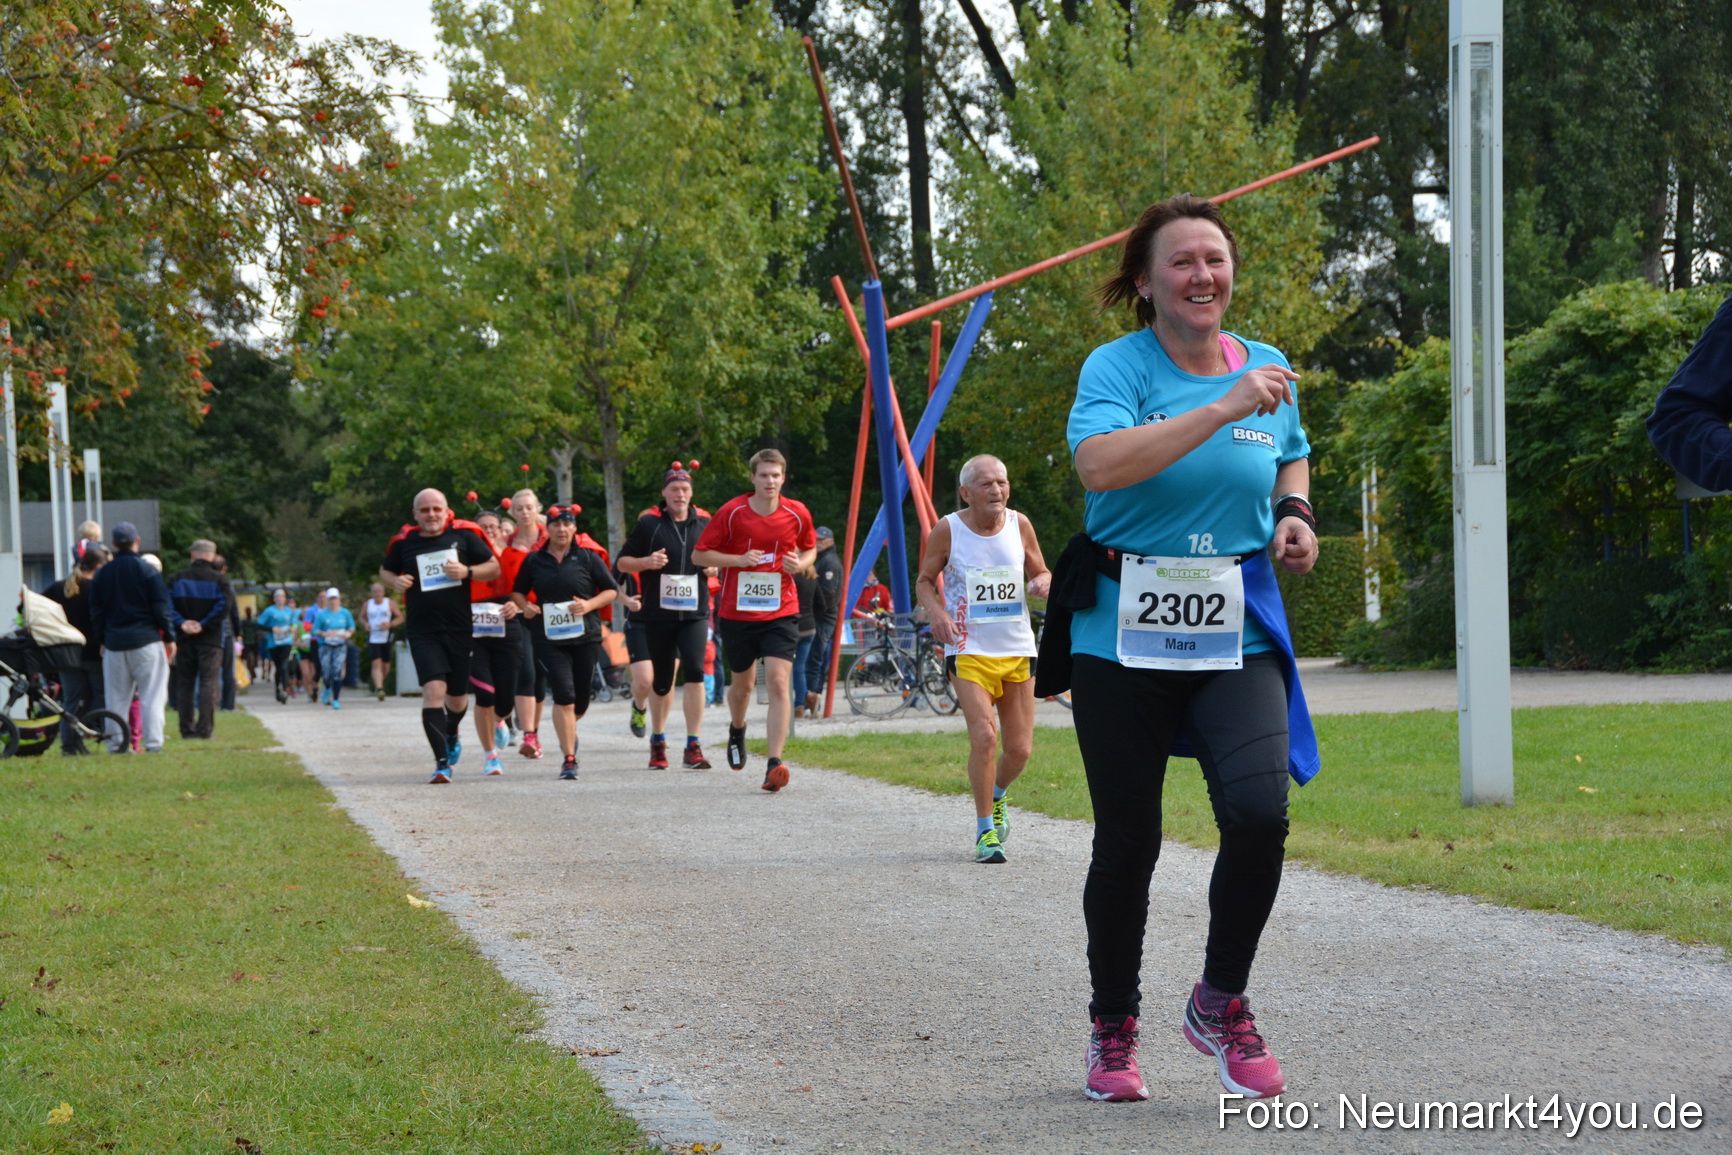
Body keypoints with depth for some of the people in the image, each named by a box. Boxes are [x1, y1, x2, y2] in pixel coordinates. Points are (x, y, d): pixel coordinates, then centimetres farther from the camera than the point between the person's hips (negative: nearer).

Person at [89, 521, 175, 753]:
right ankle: (152, 742, -10)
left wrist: (103, 640, 20)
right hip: (146, 639, -3)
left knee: (116, 697, 9)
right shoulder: (148, 570, -5)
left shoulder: (102, 574, 6)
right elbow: (161, 609, -5)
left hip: (114, 644, 4)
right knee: (152, 694, -3)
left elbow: (96, 611, 11)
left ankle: (116, 743, 8)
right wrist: (169, 638, 3)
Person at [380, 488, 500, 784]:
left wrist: (467, 572, -14)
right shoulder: (404, 542, 3)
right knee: (434, 689, -18)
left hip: (460, 629, 1)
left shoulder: (464, 535, 1)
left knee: (457, 696, 11)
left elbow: (494, 568, 5)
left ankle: (452, 731, 48)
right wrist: (395, 581, -4)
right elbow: (385, 571, 19)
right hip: (422, 632, -1)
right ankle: (442, 763, -16)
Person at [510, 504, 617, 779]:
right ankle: (569, 759, -10)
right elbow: (517, 591, 18)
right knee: (564, 695, -14)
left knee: (581, 700, 7)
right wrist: (525, 607, -4)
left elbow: (612, 591, 6)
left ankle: (569, 730, 43)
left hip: (585, 636, 1)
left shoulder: (588, 558, 4)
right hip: (549, 639, -1)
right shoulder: (534, 561, 7)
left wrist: (589, 605, -11)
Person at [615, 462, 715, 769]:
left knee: (694, 672, -18)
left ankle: (693, 747, -16)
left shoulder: (705, 523, 6)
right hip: (657, 614, 0)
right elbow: (622, 562, 3)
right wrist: (647, 562, -16)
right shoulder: (649, 523, 0)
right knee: (661, 682, 9)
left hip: (694, 614, 0)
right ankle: (657, 741, 32)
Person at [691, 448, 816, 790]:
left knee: (778, 682, -15)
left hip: (781, 612, 0)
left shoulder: (797, 514, -2)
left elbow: (810, 549, 17)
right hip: (738, 612, 0)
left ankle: (774, 764, -19)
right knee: (743, 683, 15)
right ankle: (737, 730, 50)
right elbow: (699, 555, -1)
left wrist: (799, 563, -6)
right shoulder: (732, 513, -7)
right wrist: (739, 559, -16)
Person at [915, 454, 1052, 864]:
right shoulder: (947, 530, -6)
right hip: (969, 649, -3)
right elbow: (924, 580, 5)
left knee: (1020, 748, 4)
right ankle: (985, 831, -6)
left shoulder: (1019, 525, 2)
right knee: (984, 735, -20)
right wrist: (936, 611, -15)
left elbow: (1040, 573, 14)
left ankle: (996, 796, 38)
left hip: (1017, 648, 3)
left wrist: (1042, 583, -10)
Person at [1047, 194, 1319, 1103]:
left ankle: (1221, 1002, 6)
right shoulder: (1118, 366, -6)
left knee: (1258, 809, -17)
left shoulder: (1266, 370, 9)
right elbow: (1100, 463, -27)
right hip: (1124, 636, -3)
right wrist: (1222, 409, -27)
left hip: (1237, 633, 3)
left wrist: (1294, 513, 7)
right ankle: (1113, 1028, 25)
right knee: (1127, 841, 5)